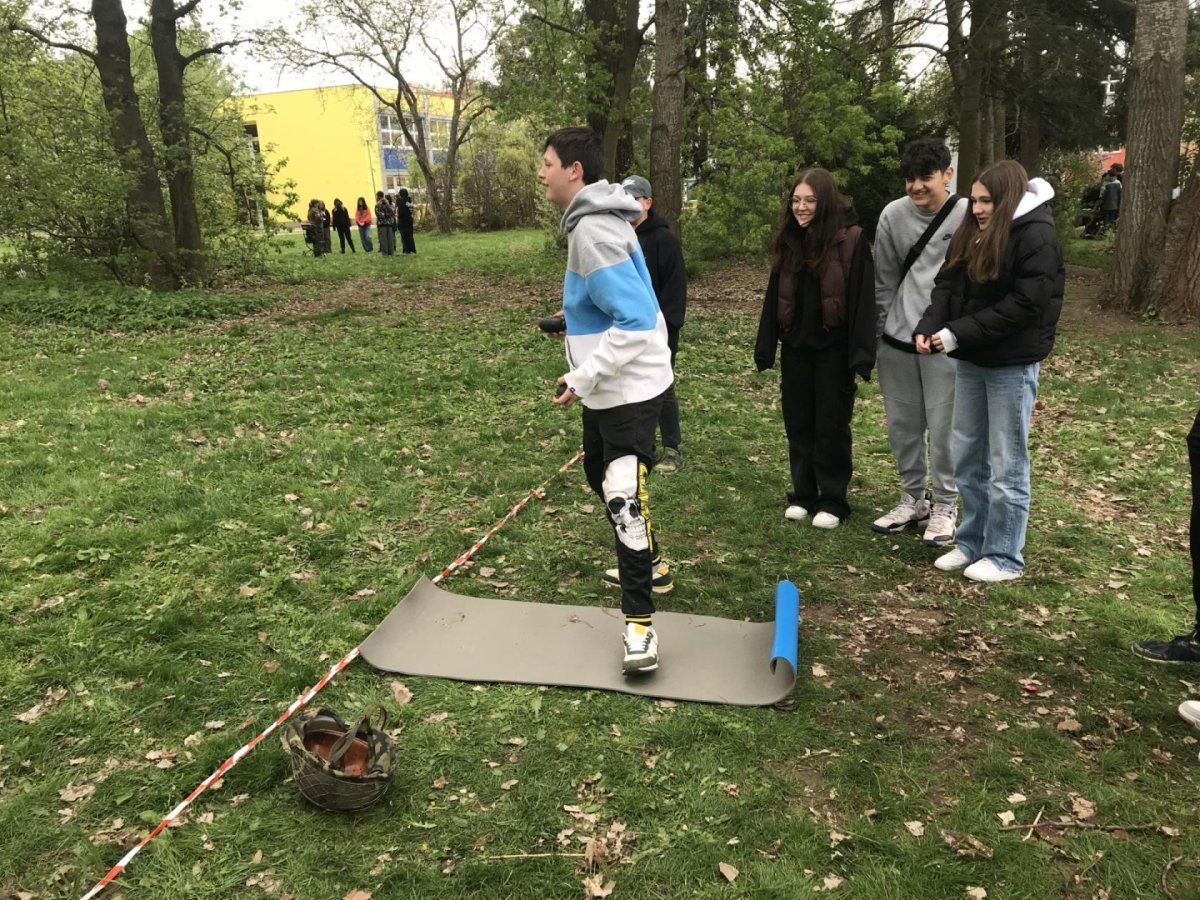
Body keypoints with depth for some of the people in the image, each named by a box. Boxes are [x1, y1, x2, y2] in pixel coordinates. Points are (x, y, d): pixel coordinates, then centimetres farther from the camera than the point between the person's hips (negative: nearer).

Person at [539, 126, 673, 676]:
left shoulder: (594, 232, -22)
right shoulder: (593, 220, 10)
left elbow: (635, 322, -28)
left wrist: (584, 378, -25)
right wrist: (580, 312, 17)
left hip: (629, 388, -11)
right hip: (608, 388, 11)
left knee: (623, 497, -13)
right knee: (600, 474, 24)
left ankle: (639, 623, -7)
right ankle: (646, 562, 43)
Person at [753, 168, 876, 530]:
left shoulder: (851, 239, -9)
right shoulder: (788, 241, 7)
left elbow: (863, 298, -12)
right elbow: (774, 296, 8)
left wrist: (861, 354, -17)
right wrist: (765, 346, 4)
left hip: (833, 347, -5)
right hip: (795, 346, 5)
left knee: (831, 426, 3)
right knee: (798, 424, 10)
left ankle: (833, 500, 14)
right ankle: (802, 495, 22)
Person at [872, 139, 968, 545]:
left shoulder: (969, 216, -8)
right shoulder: (893, 215, 2)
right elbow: (884, 281, 8)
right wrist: (877, 335, 9)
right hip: (897, 338, 4)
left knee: (943, 426, 2)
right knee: (902, 424, 11)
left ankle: (945, 506, 19)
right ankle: (913, 499, 28)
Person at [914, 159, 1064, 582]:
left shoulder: (1036, 237, -13)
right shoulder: (972, 234, 11)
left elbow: (1024, 305, -21)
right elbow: (947, 285, 7)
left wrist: (958, 333, -22)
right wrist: (929, 326, -11)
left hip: (1012, 364, -8)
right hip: (971, 360, 8)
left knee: (1006, 465, 2)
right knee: (967, 457, 14)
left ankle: (1004, 558, 14)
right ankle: (971, 543, 28)